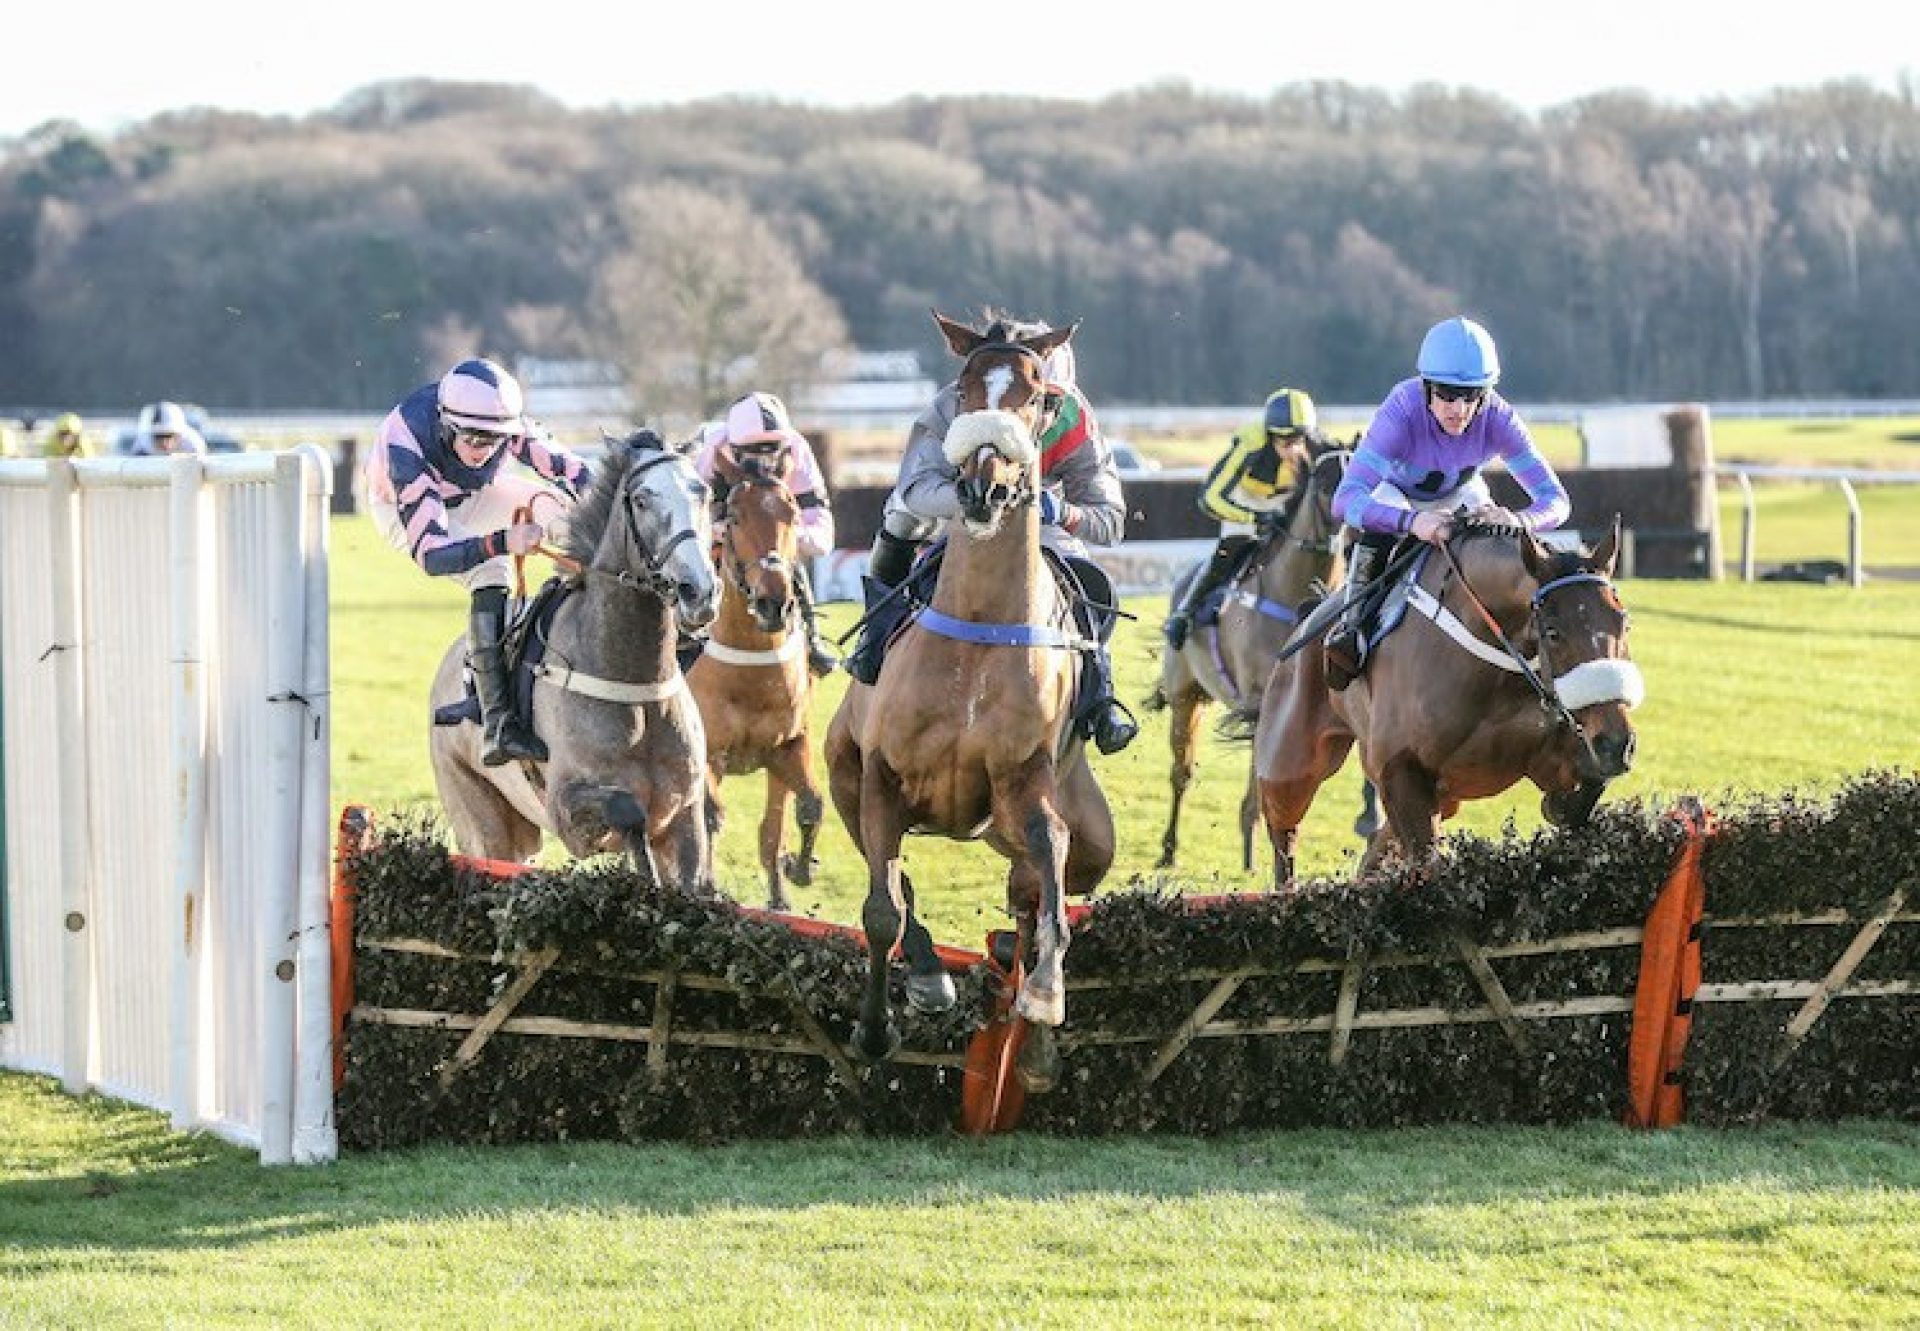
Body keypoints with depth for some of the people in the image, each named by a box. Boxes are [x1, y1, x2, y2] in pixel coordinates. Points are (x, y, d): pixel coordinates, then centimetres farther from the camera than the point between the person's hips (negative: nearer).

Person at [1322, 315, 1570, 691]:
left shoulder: (1498, 419, -34)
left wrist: (1520, 522, -57)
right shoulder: (1402, 413, -42)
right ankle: (1352, 620, -25)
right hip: (1395, 489, -3)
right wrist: (1410, 521, -67)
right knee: (1376, 529, -34)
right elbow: (1345, 500, -50)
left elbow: (1554, 500, -33)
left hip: (1459, 492, 4)